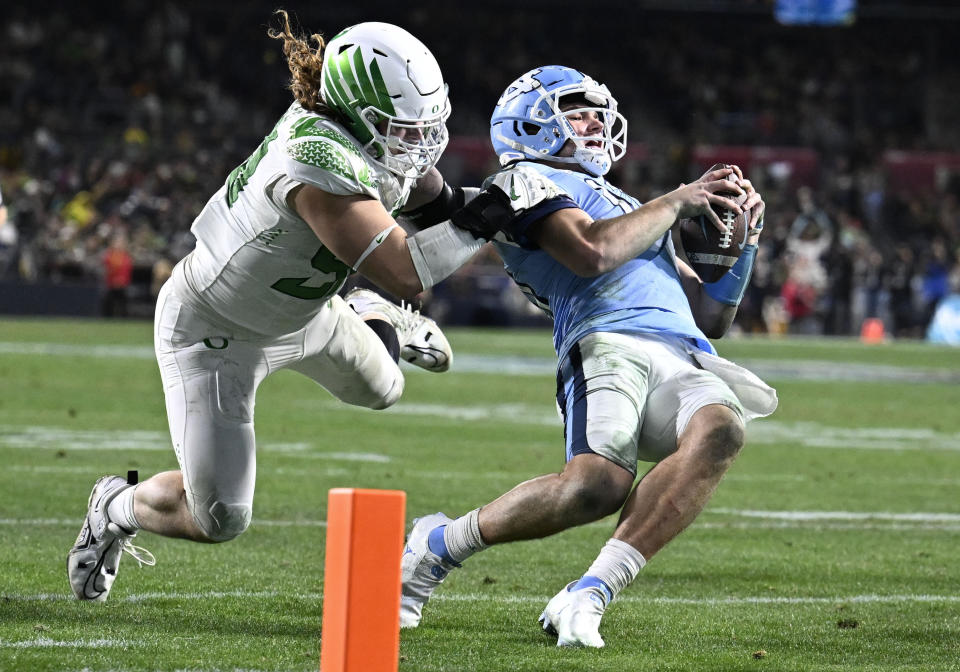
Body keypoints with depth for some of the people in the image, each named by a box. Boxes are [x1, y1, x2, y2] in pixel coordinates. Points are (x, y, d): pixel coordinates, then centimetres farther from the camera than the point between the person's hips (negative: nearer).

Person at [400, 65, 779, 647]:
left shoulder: (626, 208, 41)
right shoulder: (531, 181, 16)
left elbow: (711, 319, 38)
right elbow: (593, 253, -5)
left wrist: (742, 243, 23)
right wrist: (677, 201, 4)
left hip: (686, 360, 7)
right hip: (611, 343, -6)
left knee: (720, 430, -31)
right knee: (602, 483, -34)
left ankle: (587, 598, -32)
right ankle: (436, 546, -6)